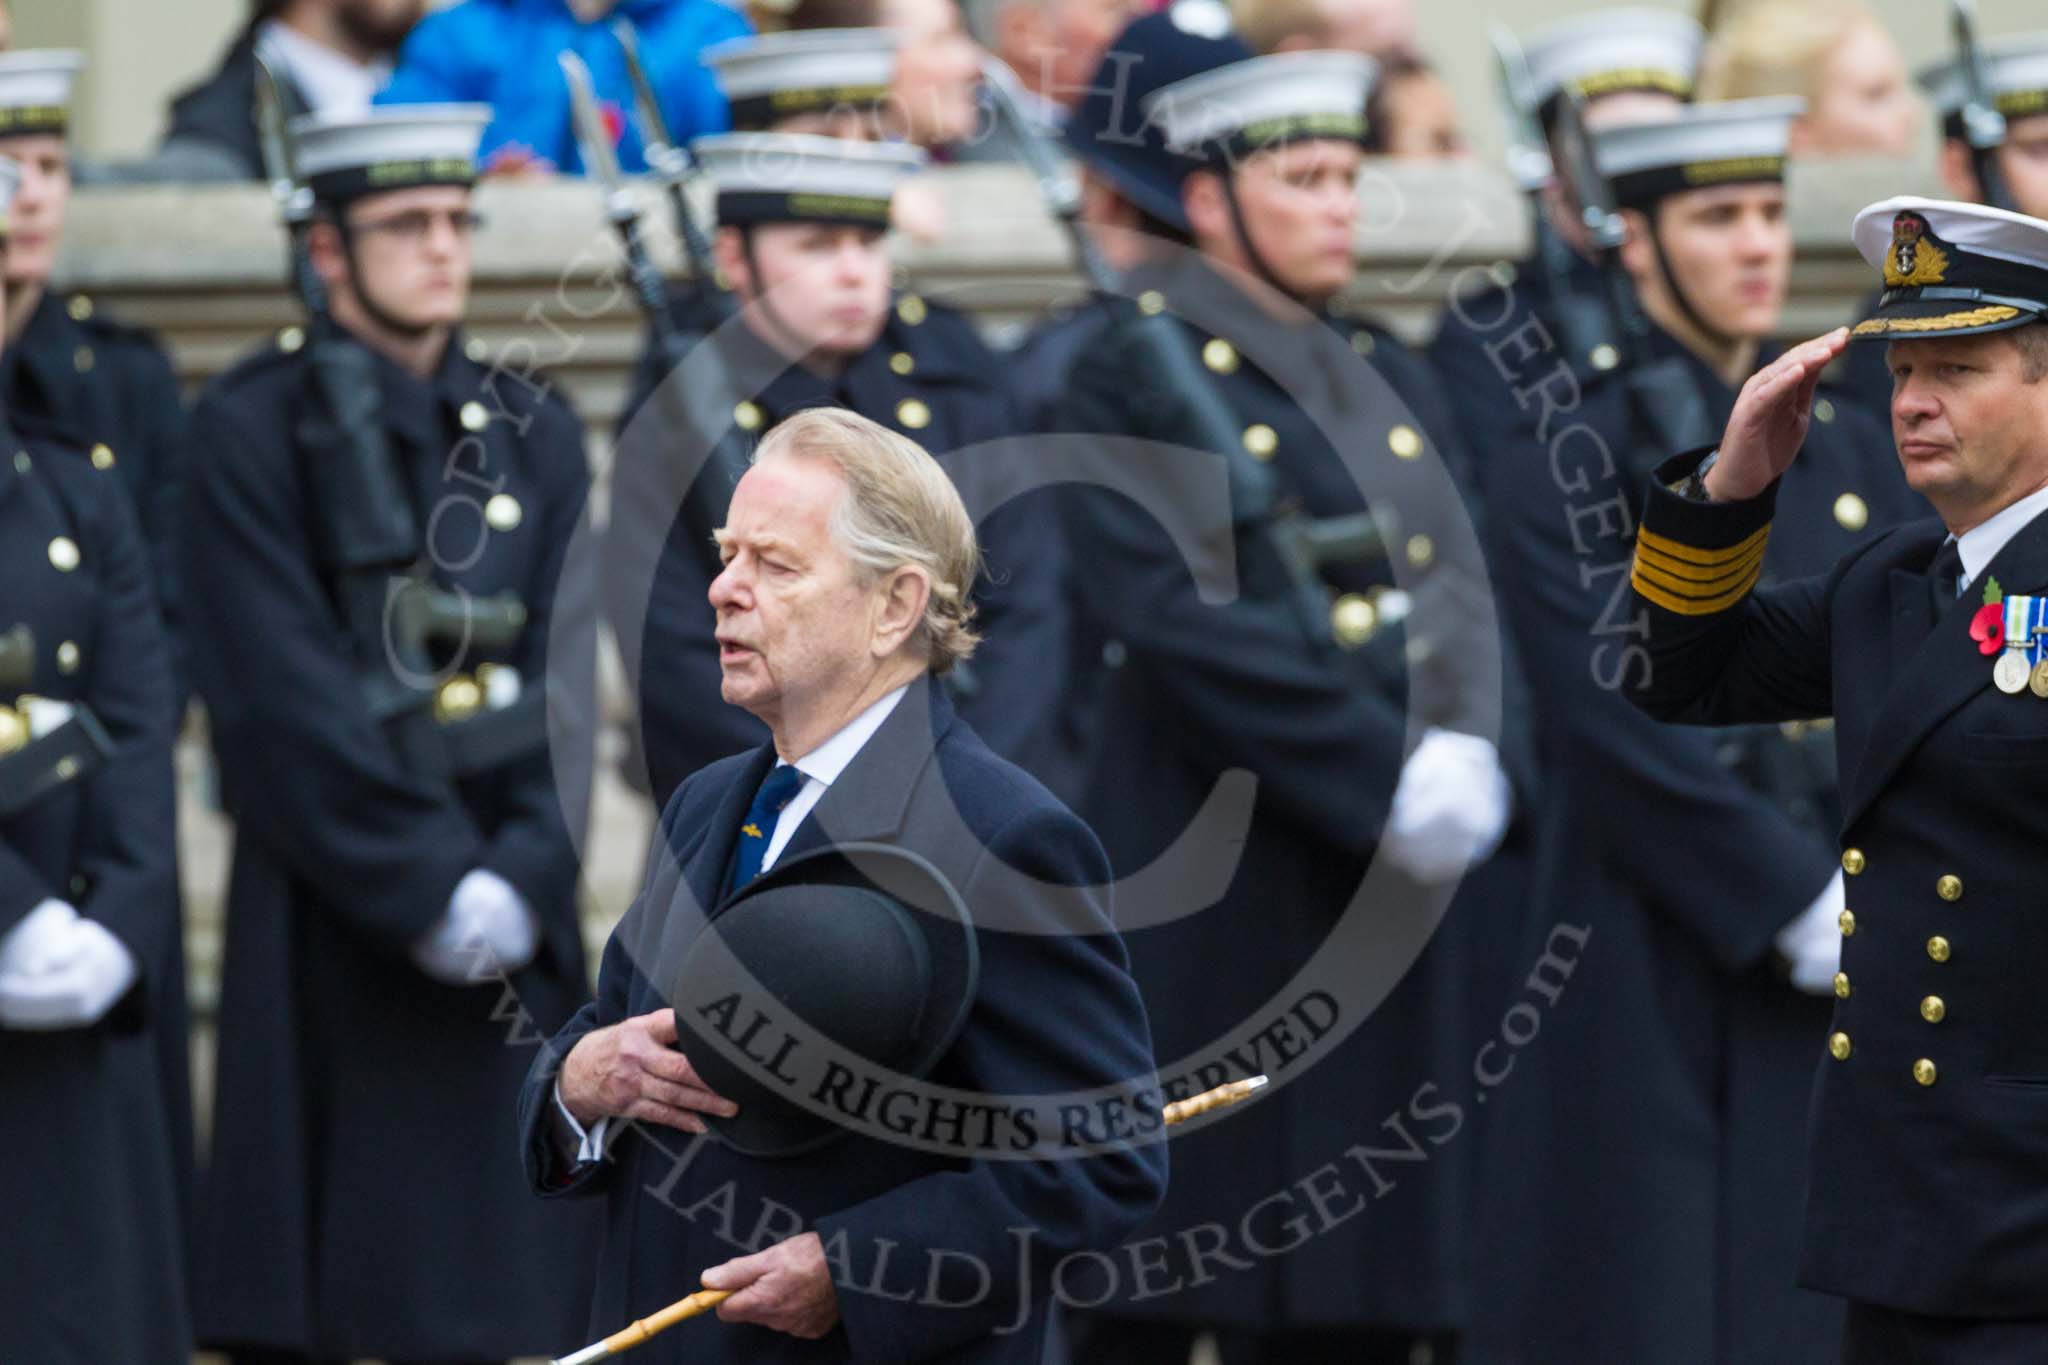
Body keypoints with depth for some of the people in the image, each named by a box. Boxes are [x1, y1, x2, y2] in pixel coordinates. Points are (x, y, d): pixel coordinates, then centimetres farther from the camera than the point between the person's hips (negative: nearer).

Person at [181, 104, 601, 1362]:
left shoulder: (533, 434, 13)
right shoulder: (255, 430, -3)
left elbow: (564, 680, 6)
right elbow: (286, 704, -10)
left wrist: (522, 877, -9)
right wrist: (430, 886, -15)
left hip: (511, 917, 4)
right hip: (328, 918, -4)